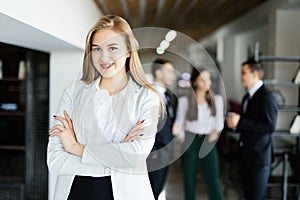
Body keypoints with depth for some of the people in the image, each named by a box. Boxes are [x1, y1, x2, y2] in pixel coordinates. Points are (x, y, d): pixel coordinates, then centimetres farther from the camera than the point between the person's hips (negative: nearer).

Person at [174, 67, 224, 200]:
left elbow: (220, 120, 6)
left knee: (213, 182, -6)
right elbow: (179, 123, 6)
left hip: (208, 143, 0)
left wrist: (216, 130, -13)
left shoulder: (217, 99, 4)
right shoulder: (184, 101, -1)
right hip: (190, 142, 0)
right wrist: (181, 139, -2)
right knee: (189, 181, 7)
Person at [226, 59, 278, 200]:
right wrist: (235, 123, -2)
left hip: (259, 155, -8)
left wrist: (240, 122, -23)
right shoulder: (247, 97, 11)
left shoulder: (266, 96, -15)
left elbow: (270, 126, -23)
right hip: (246, 152, 8)